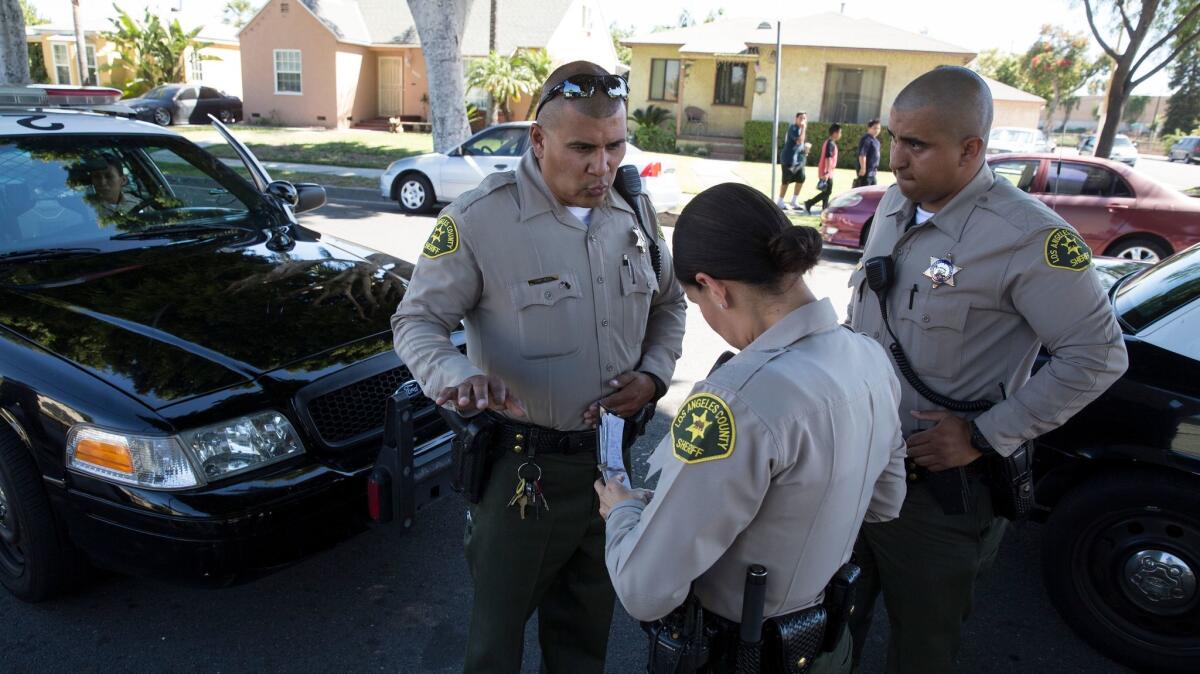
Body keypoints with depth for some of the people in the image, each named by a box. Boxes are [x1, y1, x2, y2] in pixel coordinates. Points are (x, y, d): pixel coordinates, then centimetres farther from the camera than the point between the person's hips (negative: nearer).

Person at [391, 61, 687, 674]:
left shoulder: (634, 210, 1)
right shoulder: (479, 218, -16)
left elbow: (669, 303, 14)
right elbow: (417, 321, -11)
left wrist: (655, 373, -3)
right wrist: (456, 377, -31)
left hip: (615, 454, 5)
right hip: (522, 465, -4)